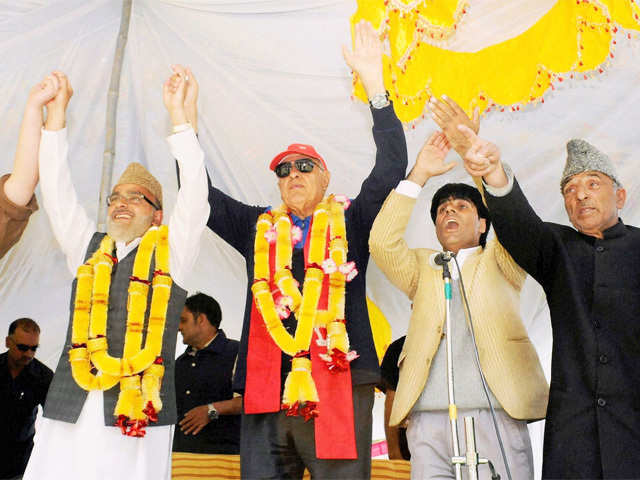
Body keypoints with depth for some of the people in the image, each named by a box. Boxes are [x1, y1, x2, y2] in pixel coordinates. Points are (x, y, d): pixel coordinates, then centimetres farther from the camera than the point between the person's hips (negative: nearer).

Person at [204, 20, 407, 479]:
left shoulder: (350, 221, 10)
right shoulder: (258, 228, 18)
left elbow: (392, 166, 0)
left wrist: (374, 83, -6)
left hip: (337, 384, -2)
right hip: (267, 392, 3)